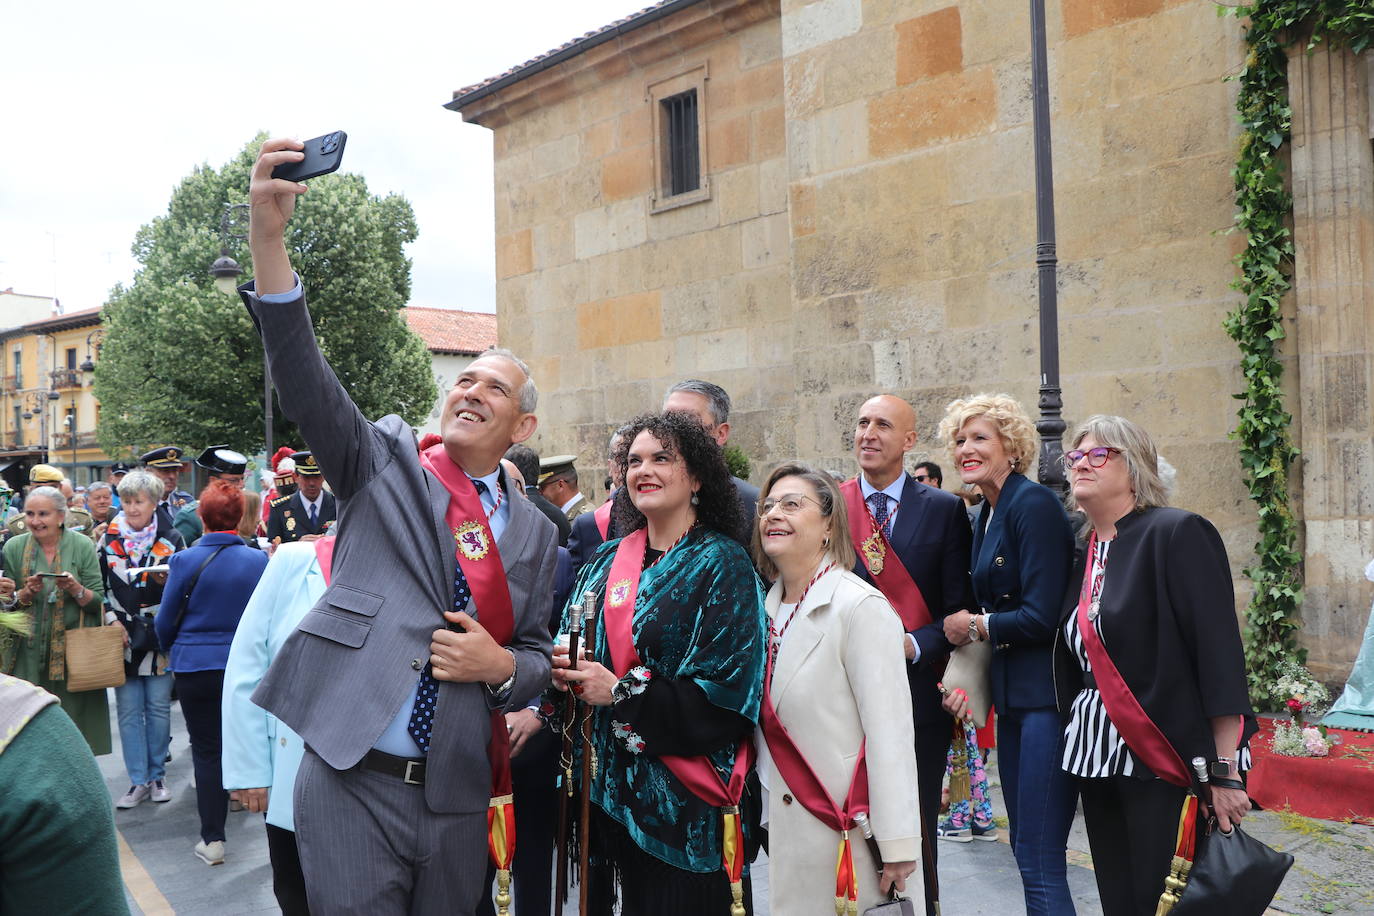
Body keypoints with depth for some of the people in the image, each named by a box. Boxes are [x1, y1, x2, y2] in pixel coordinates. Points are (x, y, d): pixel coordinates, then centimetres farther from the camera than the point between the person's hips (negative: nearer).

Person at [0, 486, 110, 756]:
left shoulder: (82, 546, 0)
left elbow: (98, 602, -1)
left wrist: (75, 589, -20)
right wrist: (26, 594, -12)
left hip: (73, 652, -1)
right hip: (28, 656, 1)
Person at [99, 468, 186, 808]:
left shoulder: (171, 538, 1)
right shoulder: (109, 538, 5)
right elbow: (100, 587, 7)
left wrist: (166, 581, -17)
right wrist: (112, 621, -5)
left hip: (159, 637, -1)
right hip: (122, 638, 1)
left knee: (159, 708, 5)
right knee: (128, 710, 4)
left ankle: (157, 776, 18)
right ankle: (138, 780, 12)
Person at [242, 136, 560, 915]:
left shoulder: (534, 533, 9)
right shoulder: (387, 462, 2)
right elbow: (305, 379, -13)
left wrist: (500, 666, -9)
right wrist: (269, 236, -26)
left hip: (458, 798, 3)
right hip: (354, 784, -3)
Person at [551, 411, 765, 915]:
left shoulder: (723, 565, -6)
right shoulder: (607, 561, 10)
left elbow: (728, 689, -14)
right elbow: (569, 645, 16)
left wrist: (621, 691, -18)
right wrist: (564, 669, -8)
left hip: (680, 798, -5)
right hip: (603, 783, 5)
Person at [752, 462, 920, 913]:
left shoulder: (862, 607, -15)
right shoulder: (767, 608, 7)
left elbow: (889, 733, -18)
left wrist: (897, 844, -19)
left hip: (843, 831, -6)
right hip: (782, 825, 6)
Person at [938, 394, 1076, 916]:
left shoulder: (1033, 504, -13)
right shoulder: (985, 515, 14)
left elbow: (1042, 617, -20)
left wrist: (973, 627, -6)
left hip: (1045, 693, -9)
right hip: (1012, 696, 9)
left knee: (1040, 859, -6)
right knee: (1025, 847, 16)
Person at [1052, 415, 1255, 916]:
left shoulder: (1178, 533, -9)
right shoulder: (1082, 552, 12)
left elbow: (1220, 654, -14)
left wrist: (1224, 773, -18)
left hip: (1165, 760, -7)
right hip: (1097, 759, 7)